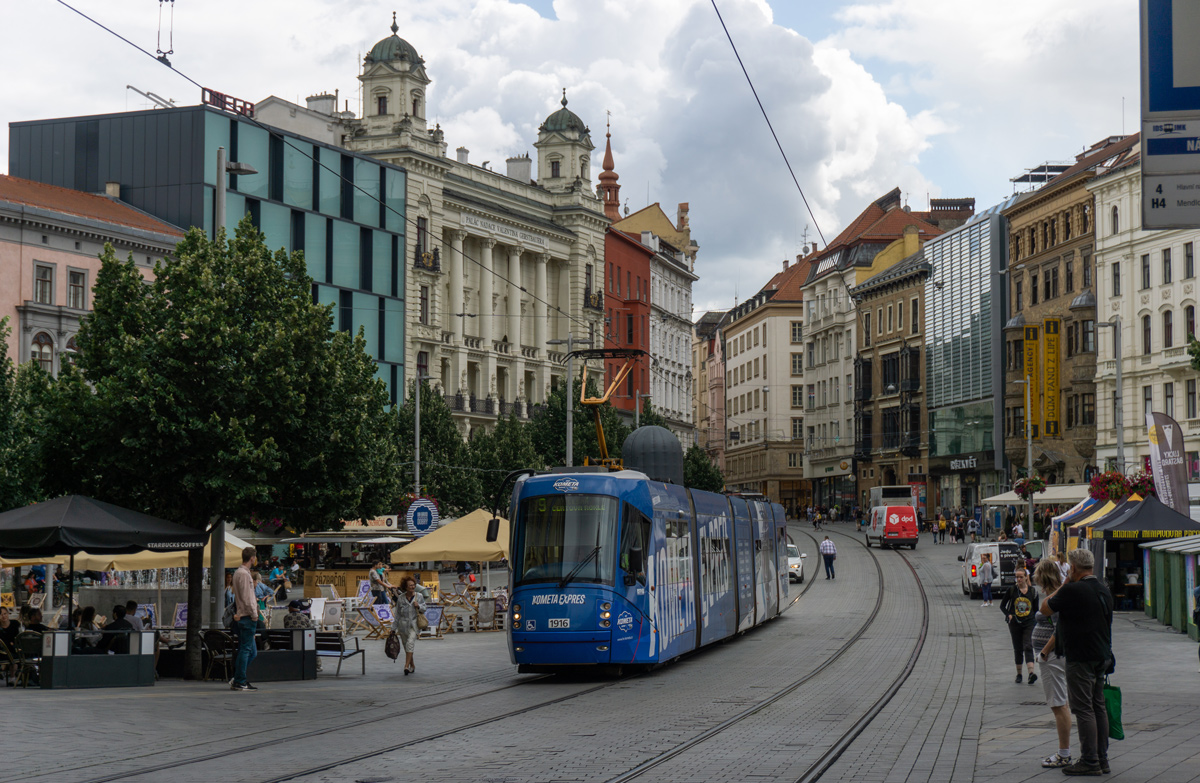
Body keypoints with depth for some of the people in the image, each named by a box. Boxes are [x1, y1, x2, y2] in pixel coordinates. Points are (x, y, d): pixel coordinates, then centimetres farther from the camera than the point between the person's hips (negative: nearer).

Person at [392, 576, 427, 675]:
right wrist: (394, 628, 6)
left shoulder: (418, 596, 4)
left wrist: (418, 606, -10)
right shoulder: (401, 598, 2)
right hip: (403, 625, 2)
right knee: (406, 646, 9)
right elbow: (397, 614, 7)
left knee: (410, 643, -20)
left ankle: (406, 666, -22)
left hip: (414, 624, -2)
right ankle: (412, 665, 28)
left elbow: (424, 609, 13)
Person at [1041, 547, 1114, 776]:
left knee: (1083, 709, -5)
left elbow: (1045, 608, -2)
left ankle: (1090, 762, -6)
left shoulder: (1072, 591, -16)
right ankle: (1102, 759, 15)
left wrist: (1064, 584, 4)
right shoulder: (1104, 590, 11)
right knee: (1098, 707, 12)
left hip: (1081, 659, -8)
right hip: (1102, 656, 8)